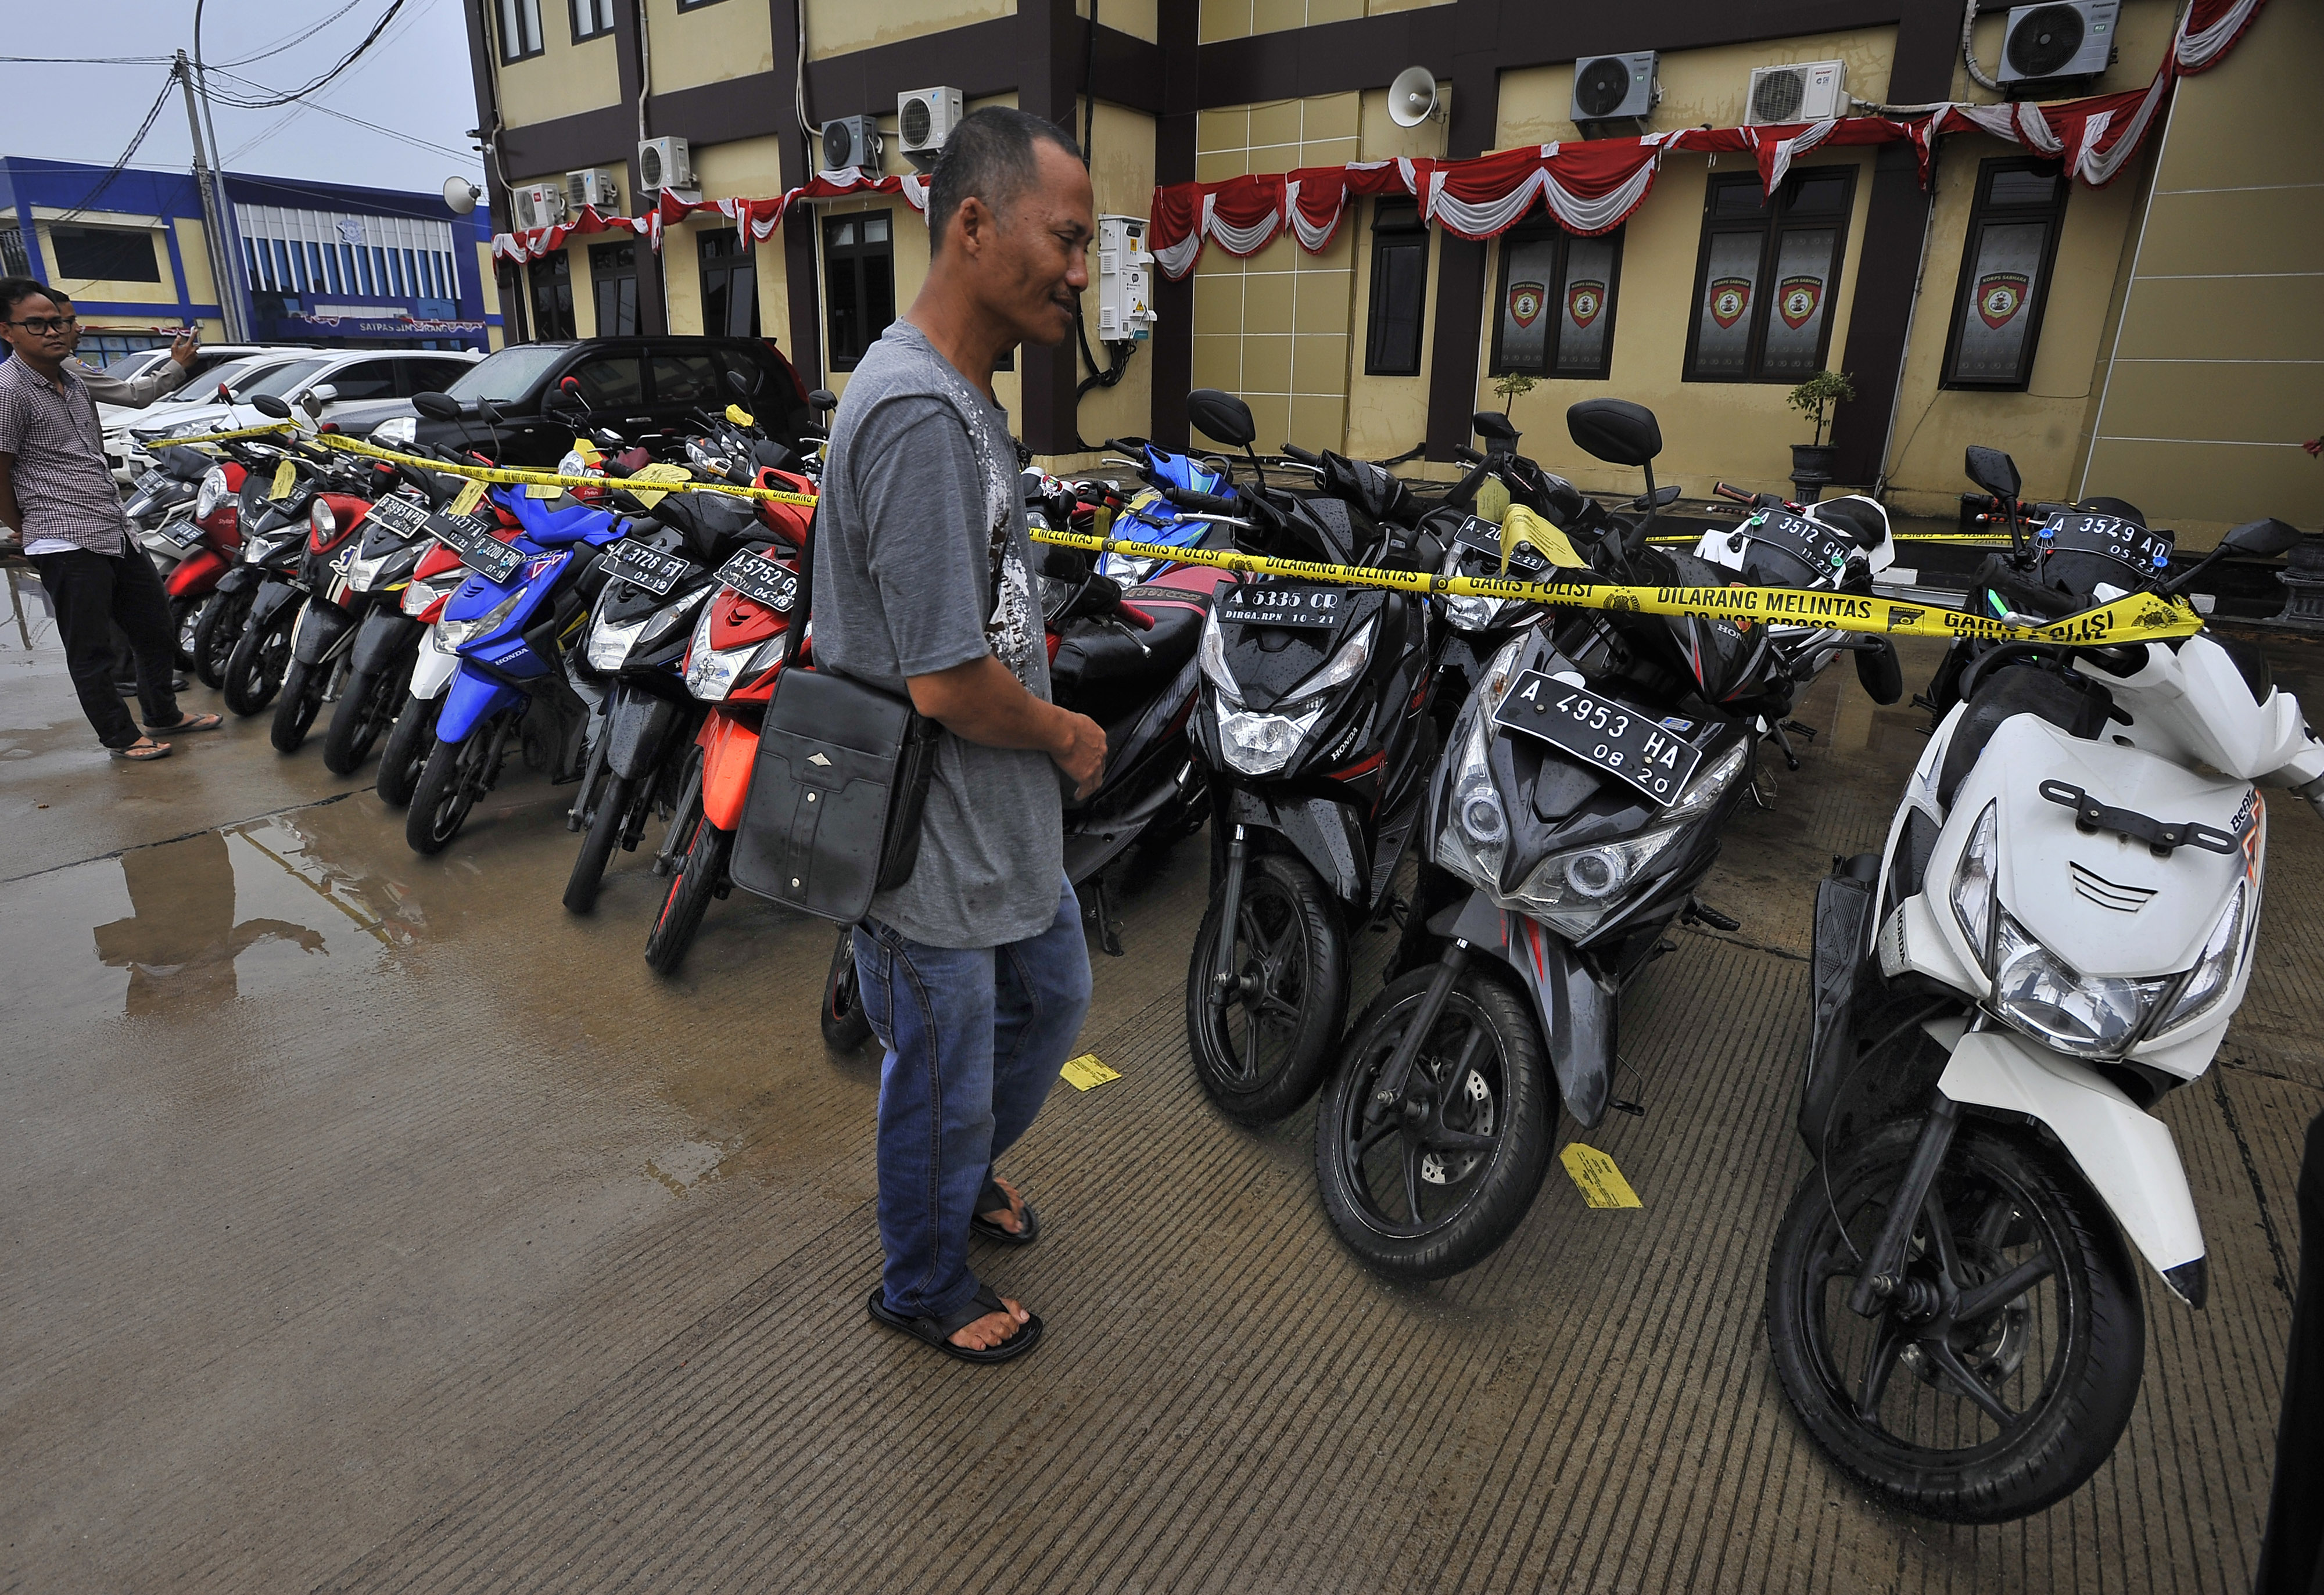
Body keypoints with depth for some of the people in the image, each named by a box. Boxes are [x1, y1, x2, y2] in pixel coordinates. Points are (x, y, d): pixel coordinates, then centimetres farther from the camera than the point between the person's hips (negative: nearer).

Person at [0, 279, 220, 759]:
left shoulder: (75, 377, 11)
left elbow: (137, 394, 31)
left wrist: (178, 363, 24)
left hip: (117, 533, 9)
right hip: (67, 544, -8)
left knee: (157, 629, 18)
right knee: (92, 651, 1)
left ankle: (163, 713, 34)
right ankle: (121, 737, 12)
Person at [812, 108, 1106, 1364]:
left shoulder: (963, 393, 8)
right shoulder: (918, 415, -27)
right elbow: (945, 683, -28)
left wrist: (1020, 638, 3)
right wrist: (1070, 737, -12)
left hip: (1006, 822, 10)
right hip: (930, 845, -10)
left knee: (1051, 998, 28)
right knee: (943, 1077, 12)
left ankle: (962, 1171, 54)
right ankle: (925, 1285, 41)